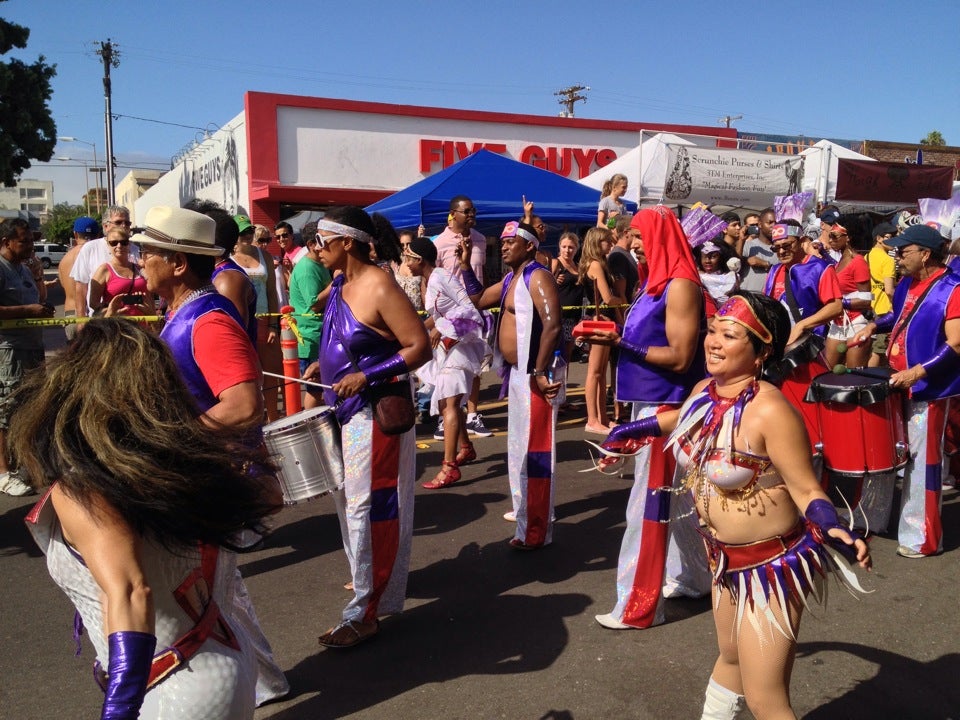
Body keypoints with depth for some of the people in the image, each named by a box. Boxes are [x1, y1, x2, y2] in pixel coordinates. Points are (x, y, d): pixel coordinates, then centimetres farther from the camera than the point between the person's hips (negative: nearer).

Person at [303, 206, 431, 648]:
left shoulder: (380, 288, -20)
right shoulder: (340, 282, 7)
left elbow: (420, 347, -21)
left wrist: (366, 376, -25)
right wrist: (322, 365, 8)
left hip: (376, 414, -9)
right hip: (345, 410, 9)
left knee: (369, 508, -2)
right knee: (349, 500, 19)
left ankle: (365, 613, 8)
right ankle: (368, 578, 40)